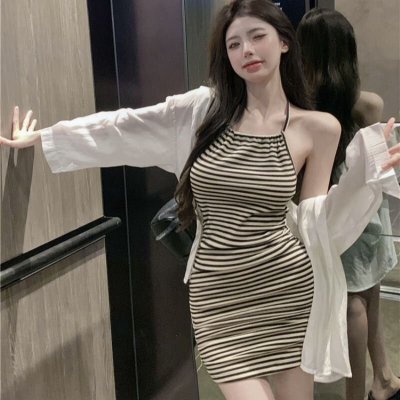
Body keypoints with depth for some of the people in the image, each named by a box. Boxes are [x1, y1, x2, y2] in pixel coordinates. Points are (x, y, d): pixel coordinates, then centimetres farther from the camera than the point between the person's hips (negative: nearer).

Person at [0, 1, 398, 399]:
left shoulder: (318, 128, 1)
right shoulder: (203, 108, 1)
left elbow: (314, 221, 3)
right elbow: (122, 129, 8)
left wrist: (367, 174, -10)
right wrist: (39, 137, 14)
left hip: (288, 287, 1)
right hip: (218, 293, 0)